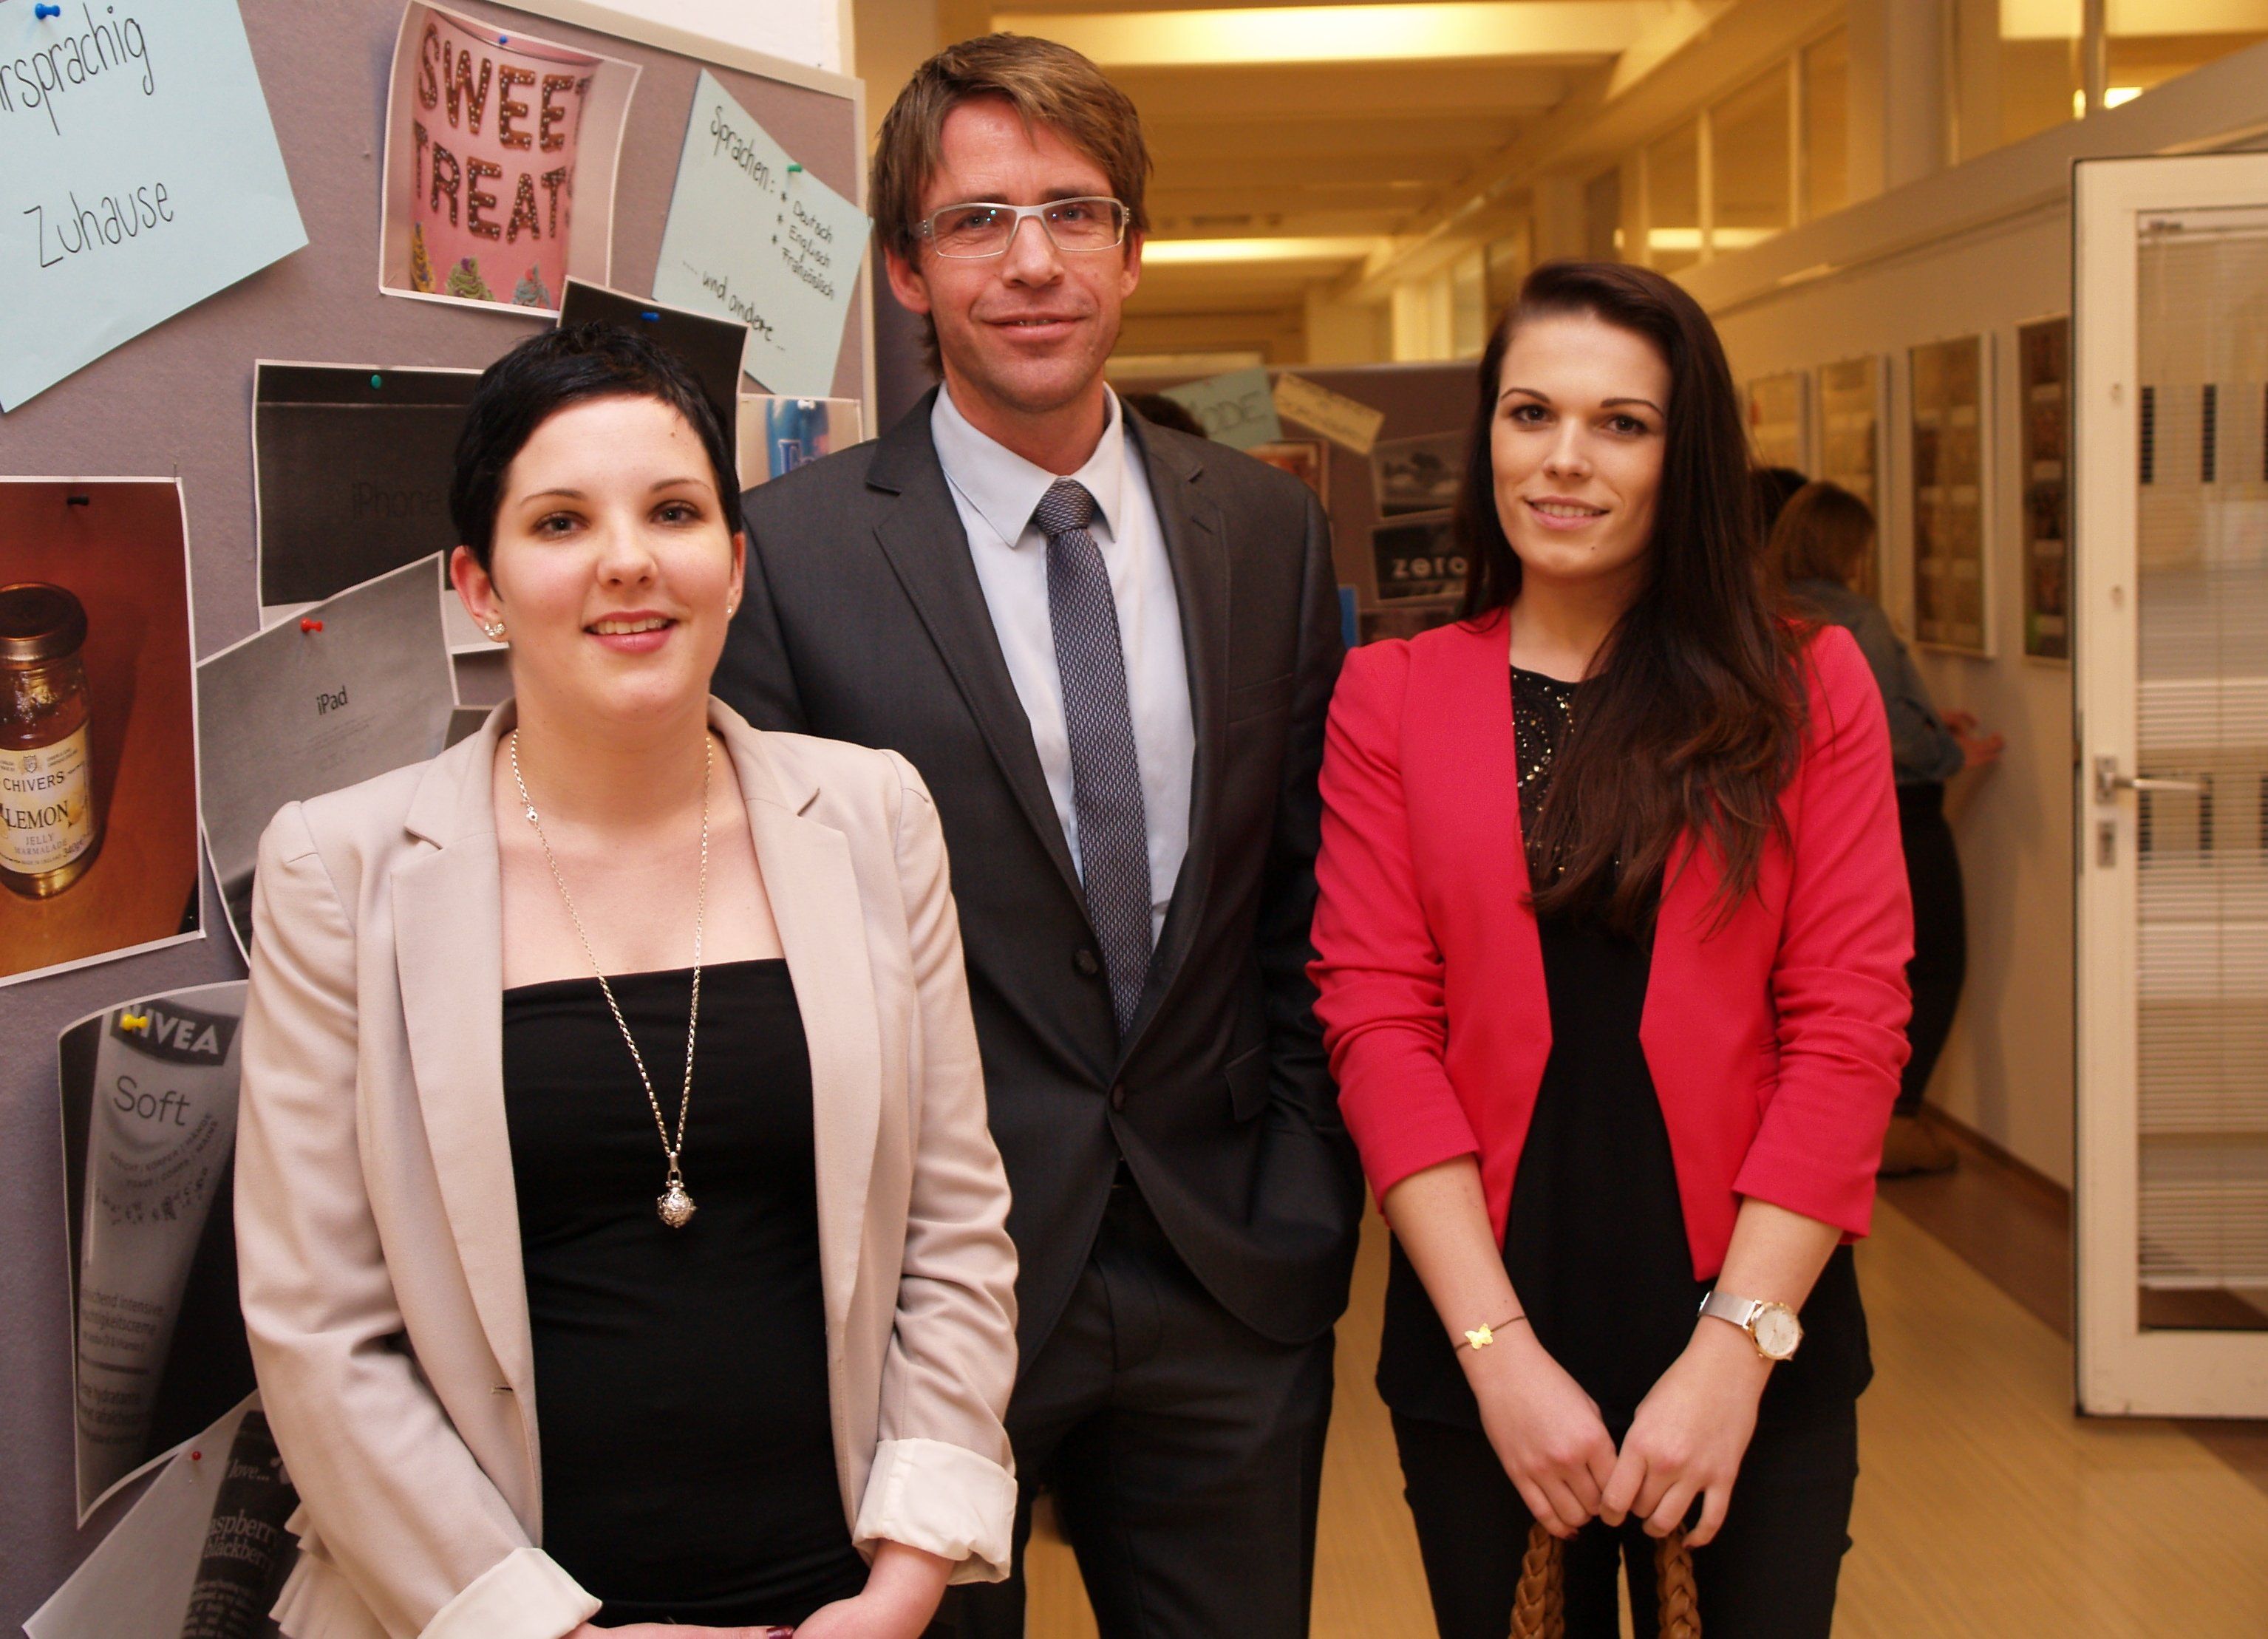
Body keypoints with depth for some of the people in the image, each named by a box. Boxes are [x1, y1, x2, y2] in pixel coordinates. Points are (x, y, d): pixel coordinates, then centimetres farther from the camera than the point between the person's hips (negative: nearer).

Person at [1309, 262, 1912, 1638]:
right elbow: (1378, 1021, -5)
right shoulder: (1392, 698, 1)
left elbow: (1850, 1024, -4)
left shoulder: (1808, 690, 0)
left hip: (1751, 1344, 0)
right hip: (1479, 1341, 0)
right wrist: (1501, 1350, -12)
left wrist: (1735, 1348, -12)